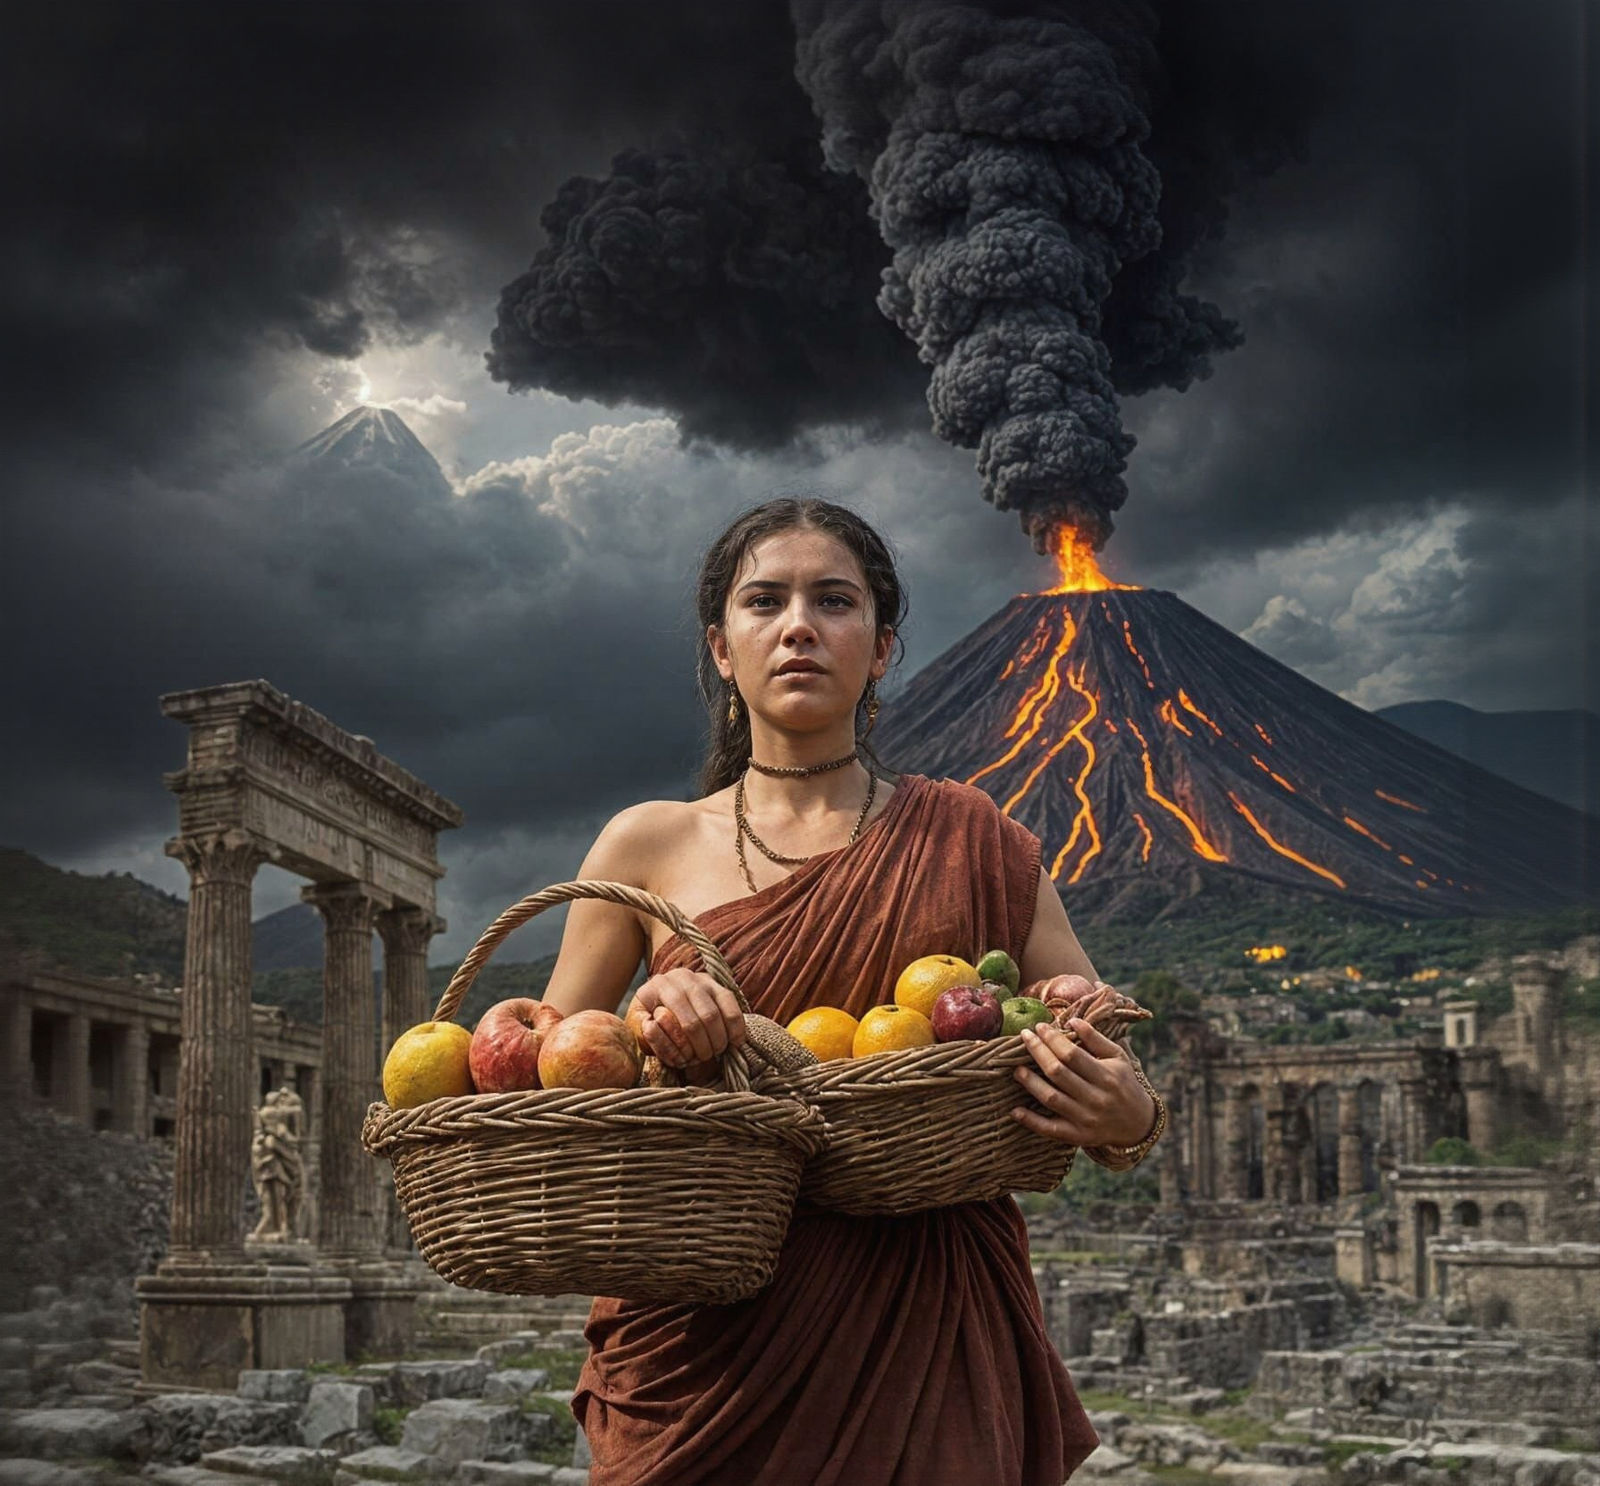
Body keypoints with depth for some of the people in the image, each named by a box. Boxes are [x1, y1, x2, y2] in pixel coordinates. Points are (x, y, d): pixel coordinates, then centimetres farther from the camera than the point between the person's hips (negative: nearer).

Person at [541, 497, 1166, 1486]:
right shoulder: (650, 847, 4)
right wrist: (639, 1026, -14)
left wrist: (1125, 1119, -18)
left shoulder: (965, 841, 5)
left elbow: (1108, 1074, 6)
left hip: (925, 1336, 0)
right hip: (707, 1339, 0)